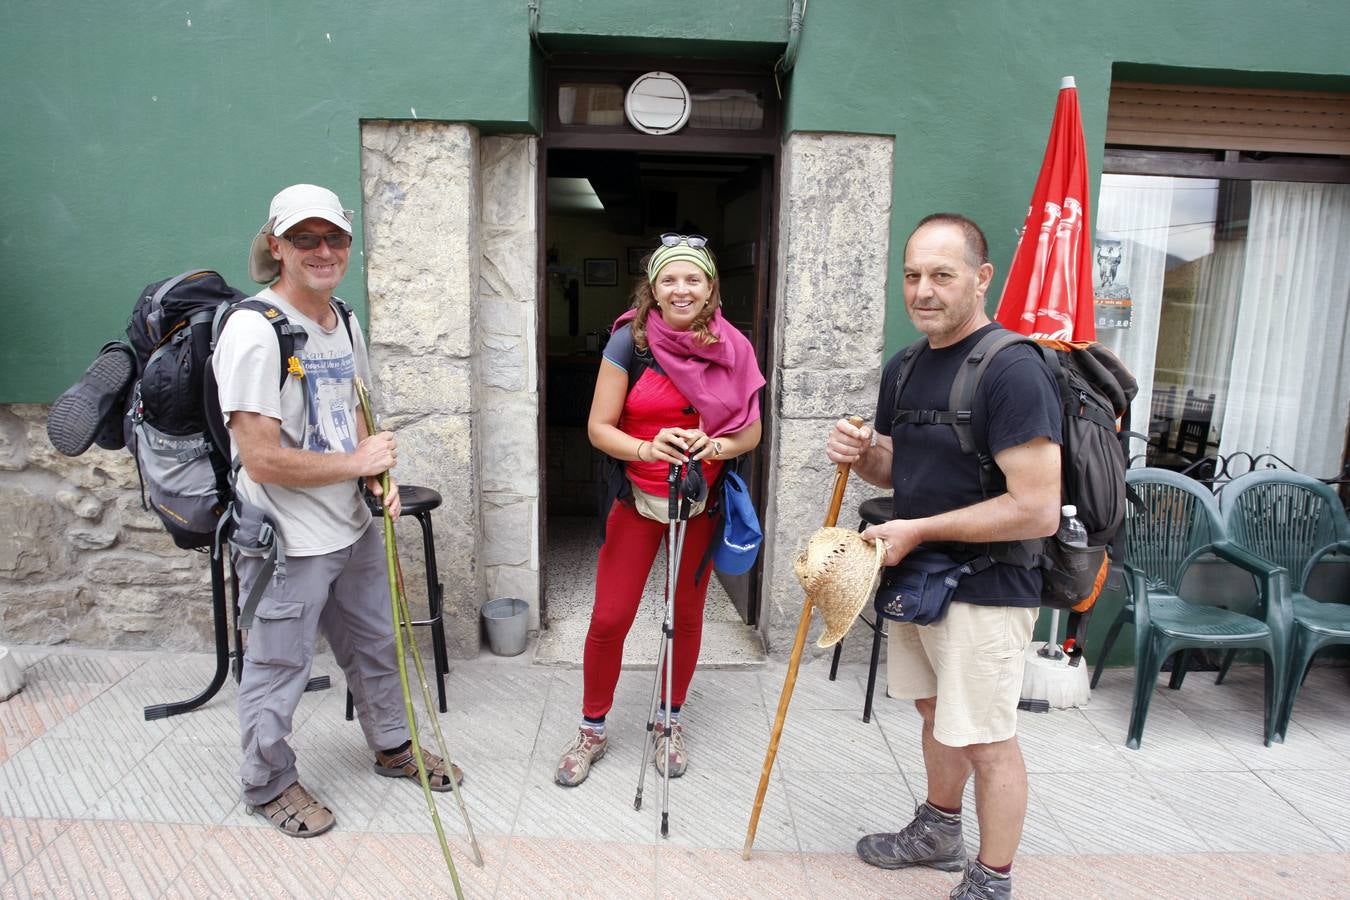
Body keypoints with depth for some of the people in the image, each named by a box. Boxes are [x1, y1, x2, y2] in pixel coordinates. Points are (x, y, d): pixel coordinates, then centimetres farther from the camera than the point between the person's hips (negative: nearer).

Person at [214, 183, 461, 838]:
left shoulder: (344, 322, 6)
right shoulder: (254, 330, -21)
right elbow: (262, 459, -24)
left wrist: (380, 476, 0)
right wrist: (356, 463, -14)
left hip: (353, 527, 8)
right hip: (286, 541, -8)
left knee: (376, 646, 22)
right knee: (278, 672, 10)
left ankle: (393, 746, 45)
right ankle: (269, 784, 35)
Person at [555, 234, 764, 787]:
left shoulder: (733, 348, -6)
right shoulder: (631, 339, -11)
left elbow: (751, 432, 0)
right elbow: (599, 427, -11)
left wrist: (714, 446, -22)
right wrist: (648, 449, -29)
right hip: (637, 498, -1)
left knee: (687, 615, 13)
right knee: (610, 618, 0)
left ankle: (670, 722, 36)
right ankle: (592, 730, 24)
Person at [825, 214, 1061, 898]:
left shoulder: (1012, 370, -21)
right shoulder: (903, 369, 6)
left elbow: (1037, 511, -25)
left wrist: (917, 530, -20)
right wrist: (860, 454, -5)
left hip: (985, 589, -8)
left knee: (986, 740, 5)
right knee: (936, 712, 23)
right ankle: (939, 832, 44)